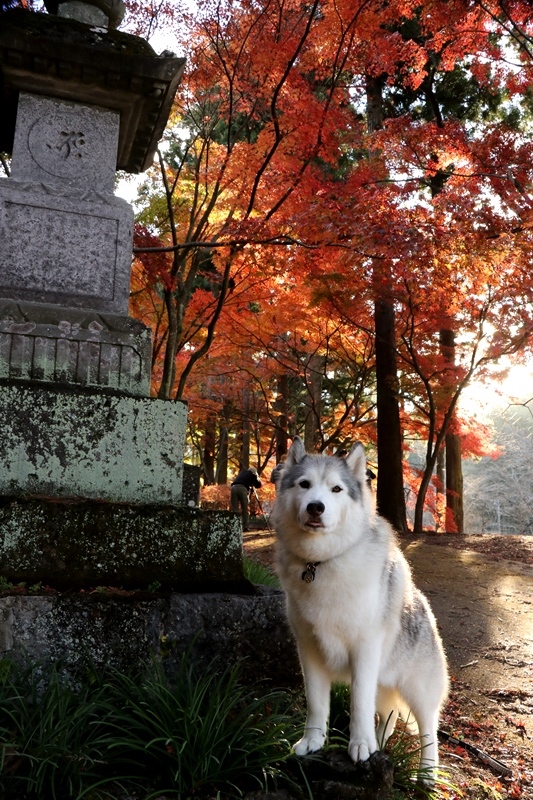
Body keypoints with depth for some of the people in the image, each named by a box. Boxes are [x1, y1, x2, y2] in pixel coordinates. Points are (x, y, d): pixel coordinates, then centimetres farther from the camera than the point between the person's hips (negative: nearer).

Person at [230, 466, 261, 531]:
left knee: (234, 509, 3)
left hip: (234, 487, 4)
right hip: (242, 488, -4)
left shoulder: (242, 472, 31)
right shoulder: (252, 475, 19)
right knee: (245, 509, 5)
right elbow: (258, 485, 24)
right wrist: (257, 479, 41)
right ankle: (245, 526, 3)